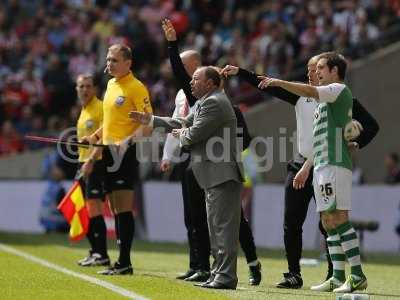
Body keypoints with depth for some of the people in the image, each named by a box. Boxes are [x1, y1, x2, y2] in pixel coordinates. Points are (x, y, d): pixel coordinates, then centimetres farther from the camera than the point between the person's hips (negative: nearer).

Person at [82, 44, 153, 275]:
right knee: (116, 210, 9)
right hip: (109, 154, 9)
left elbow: (148, 125, -14)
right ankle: (122, 263, 12)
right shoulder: (111, 85, 16)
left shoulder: (136, 88, -10)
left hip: (125, 153, -9)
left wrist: (127, 141, -28)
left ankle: (125, 262, -8)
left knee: (124, 209, -9)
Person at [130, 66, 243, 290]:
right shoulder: (206, 102, 19)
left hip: (223, 175, -11)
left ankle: (226, 277, -11)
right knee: (216, 226, 15)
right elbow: (184, 124, 24)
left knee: (224, 226, -11)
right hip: (214, 178, 11)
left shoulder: (214, 103, -15)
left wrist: (181, 135, 3)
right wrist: (151, 120, 24)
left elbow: (193, 134, -20)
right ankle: (219, 272, 22)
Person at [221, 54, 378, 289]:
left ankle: (334, 276, 8)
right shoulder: (301, 94, 9)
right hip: (300, 166, 5)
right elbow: (269, 86, 6)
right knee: (291, 223, 2)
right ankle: (294, 274, 10)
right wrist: (239, 72, -1)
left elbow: (371, 126, -1)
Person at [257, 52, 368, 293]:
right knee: (329, 222, 8)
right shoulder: (327, 98, 25)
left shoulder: (339, 90, -3)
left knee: (338, 218, -15)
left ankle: (358, 276, -17)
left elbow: (309, 91, -21)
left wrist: (279, 82, -15)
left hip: (335, 165, -10)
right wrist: (305, 168, 27)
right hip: (322, 166, 10)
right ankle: (338, 278, 9)